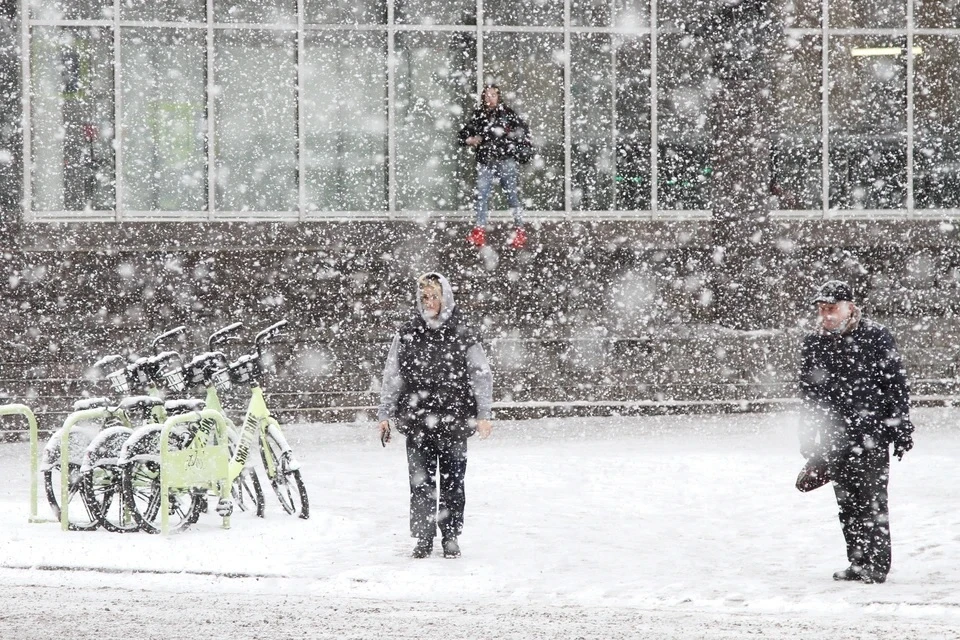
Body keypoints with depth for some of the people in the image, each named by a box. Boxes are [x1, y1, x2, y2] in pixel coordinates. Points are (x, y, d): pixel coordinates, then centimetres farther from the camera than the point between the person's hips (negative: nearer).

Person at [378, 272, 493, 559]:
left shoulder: (462, 335, 1)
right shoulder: (407, 334, 6)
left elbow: (482, 376, 2)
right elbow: (391, 377, 11)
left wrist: (483, 415, -4)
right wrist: (384, 415, 9)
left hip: (453, 422, -1)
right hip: (417, 423, 1)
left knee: (452, 481, 4)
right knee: (421, 482, 0)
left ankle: (451, 537, 15)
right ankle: (423, 537, 7)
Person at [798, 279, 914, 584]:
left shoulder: (876, 337, -4)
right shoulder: (813, 345, 8)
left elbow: (896, 384, -2)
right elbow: (808, 390, 17)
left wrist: (901, 428, -5)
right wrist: (817, 428, 9)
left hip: (872, 432, -4)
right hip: (836, 437, 5)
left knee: (872, 499, -7)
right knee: (847, 502, 7)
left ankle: (877, 563, -3)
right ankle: (858, 562, 15)